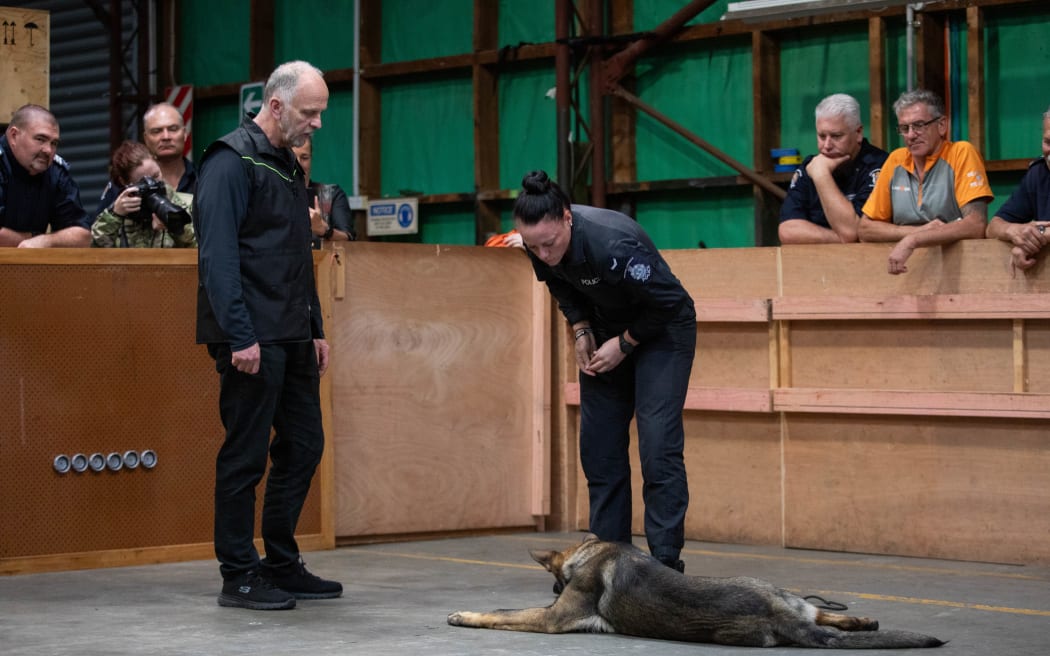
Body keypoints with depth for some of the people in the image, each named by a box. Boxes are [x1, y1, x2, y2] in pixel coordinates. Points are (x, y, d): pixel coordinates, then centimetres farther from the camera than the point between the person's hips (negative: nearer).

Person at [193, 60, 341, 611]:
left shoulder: (286, 164, 18)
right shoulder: (232, 161, -11)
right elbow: (217, 255, -19)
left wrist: (315, 329, 19)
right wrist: (240, 336, -23)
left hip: (291, 337, 9)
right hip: (252, 337, -9)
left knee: (302, 447, 11)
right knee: (246, 455, -3)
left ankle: (282, 566, 20)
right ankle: (239, 577, 4)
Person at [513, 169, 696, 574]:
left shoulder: (612, 246, -38)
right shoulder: (540, 241, -17)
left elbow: (668, 301, -26)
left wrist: (624, 345, -17)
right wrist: (581, 330, -5)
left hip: (661, 329, -7)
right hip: (606, 329, 7)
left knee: (658, 445, -15)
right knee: (599, 447, 5)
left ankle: (666, 562, -11)